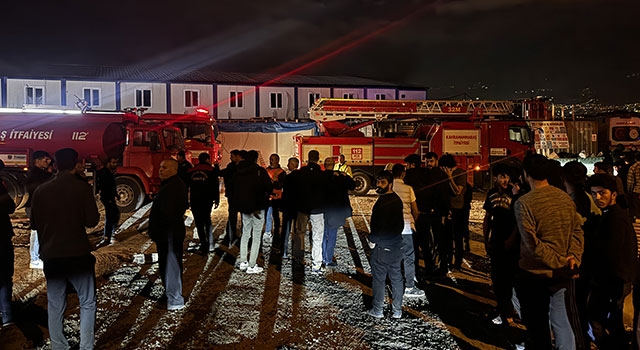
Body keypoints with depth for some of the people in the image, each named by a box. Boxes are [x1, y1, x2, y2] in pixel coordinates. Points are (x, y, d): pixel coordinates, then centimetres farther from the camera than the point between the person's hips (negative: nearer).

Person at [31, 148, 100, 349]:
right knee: (87, 302, 6)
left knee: (55, 305, 12)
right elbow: (92, 221, -11)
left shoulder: (41, 191, 2)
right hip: (78, 254, -3)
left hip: (51, 255, 4)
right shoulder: (83, 188, -9)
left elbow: (34, 223, 9)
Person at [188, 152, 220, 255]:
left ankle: (204, 245, 2)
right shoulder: (211, 170, -1)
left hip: (195, 201, 1)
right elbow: (215, 187, -4)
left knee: (199, 223, 6)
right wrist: (216, 200, 1)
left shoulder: (191, 171, 9)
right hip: (207, 200, -1)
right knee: (207, 221, 14)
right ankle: (210, 245, 8)